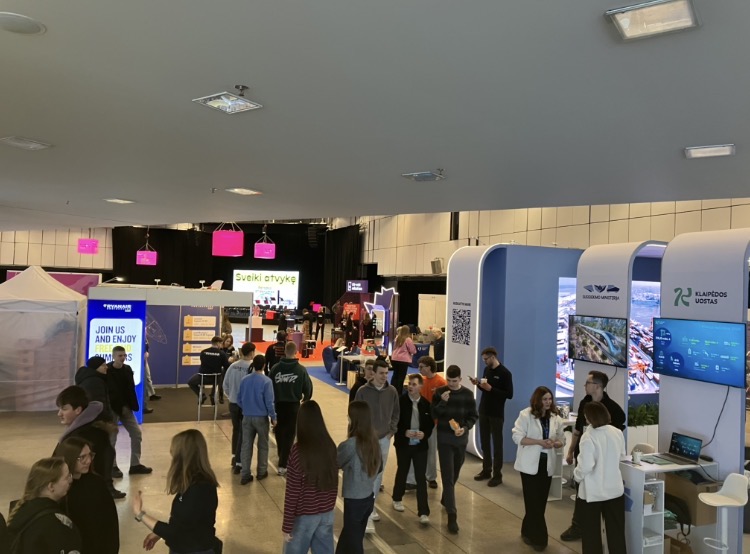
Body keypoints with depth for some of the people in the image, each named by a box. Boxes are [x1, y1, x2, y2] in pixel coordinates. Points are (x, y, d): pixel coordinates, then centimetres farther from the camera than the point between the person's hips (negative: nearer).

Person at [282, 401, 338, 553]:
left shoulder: (298, 451, -21)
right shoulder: (330, 446, -6)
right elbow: (334, 483, 5)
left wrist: (287, 526, -7)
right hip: (327, 513, 5)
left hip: (304, 516, -5)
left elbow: (292, 493, -16)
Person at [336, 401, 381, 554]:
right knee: (347, 537, 24)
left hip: (354, 500, -7)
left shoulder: (350, 444, -24)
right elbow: (379, 467, 9)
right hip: (368, 497, 7)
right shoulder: (373, 440, -3)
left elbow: (335, 463, -8)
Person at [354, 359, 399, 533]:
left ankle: (371, 506, 31)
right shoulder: (363, 391, -12)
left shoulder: (392, 391, -2)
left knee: (378, 474, 14)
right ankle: (368, 514, -7)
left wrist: (392, 430, 0)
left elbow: (396, 413, 9)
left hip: (384, 438, 4)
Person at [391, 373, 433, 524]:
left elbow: (431, 423, 4)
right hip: (403, 444, -1)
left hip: (420, 445, 1)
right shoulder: (400, 401, -10)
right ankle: (397, 499, 42)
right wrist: (404, 432, -20)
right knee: (402, 472, 17)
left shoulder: (426, 404, -4)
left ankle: (423, 512, 2)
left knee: (421, 477, -1)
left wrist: (425, 434, -14)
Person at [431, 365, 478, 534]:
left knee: (454, 474, 18)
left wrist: (465, 427, -17)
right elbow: (433, 414, -7)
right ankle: (452, 515, -5)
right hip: (444, 438, -2)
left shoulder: (467, 394, -2)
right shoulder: (440, 392, -4)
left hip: (461, 438, 2)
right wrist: (442, 402, -23)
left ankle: (445, 499, 42)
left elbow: (473, 416, 1)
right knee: (448, 476, -6)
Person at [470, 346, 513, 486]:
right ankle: (486, 470, 23)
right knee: (484, 442, 12)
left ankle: (497, 475, 8)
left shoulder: (505, 373, -13)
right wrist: (478, 384, -6)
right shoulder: (487, 370, 7)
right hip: (483, 411, 7)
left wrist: (491, 389, -24)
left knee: (497, 443, 2)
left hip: (496, 414, -6)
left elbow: (509, 394, -17)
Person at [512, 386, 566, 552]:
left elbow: (562, 440, 10)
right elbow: (517, 437, -14)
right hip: (530, 464, -5)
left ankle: (529, 532, 28)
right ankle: (538, 537, 9)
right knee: (533, 501, -1)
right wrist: (539, 442, -22)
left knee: (541, 501, 11)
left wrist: (553, 443, -13)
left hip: (547, 464, 5)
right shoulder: (526, 415, -10)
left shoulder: (556, 418, 4)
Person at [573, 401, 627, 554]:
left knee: (592, 531, 12)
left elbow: (585, 466, -24)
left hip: (593, 491, -4)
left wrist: (576, 475, -4)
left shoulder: (588, 437, -23)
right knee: (616, 530, 17)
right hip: (615, 488, 5)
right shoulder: (618, 432, -5)